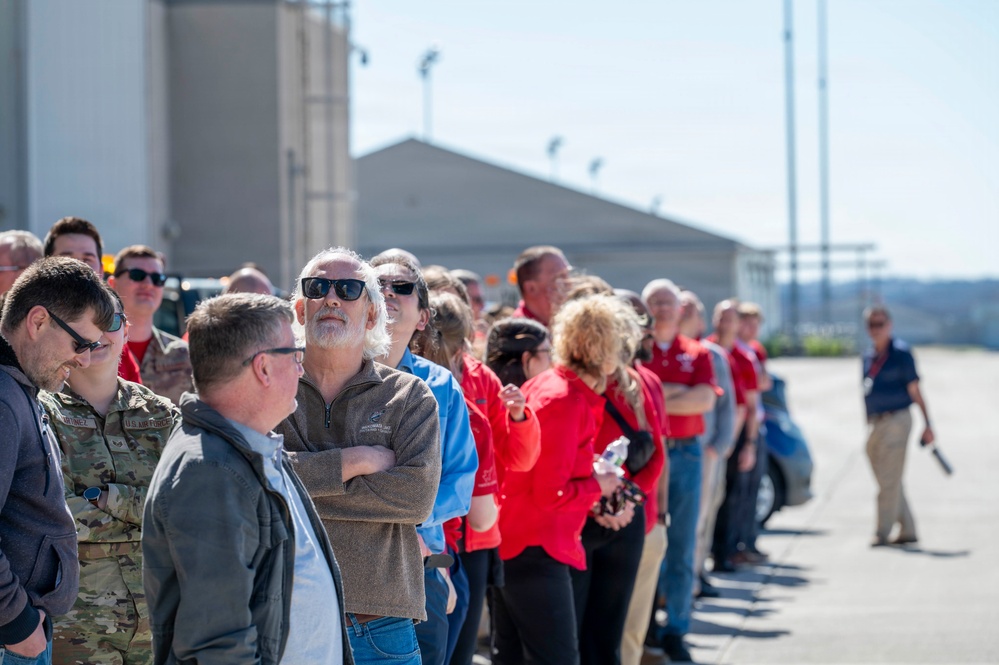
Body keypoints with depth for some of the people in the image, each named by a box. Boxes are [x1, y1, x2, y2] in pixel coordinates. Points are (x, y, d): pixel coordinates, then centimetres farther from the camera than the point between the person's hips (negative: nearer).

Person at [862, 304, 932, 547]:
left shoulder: (901, 352, -7)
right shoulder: (868, 356, 12)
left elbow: (915, 391, -8)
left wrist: (927, 425, -10)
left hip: (895, 422, -7)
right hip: (874, 424, 7)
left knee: (889, 481, -5)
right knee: (888, 481, 11)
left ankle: (882, 533, 0)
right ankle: (908, 530, 19)